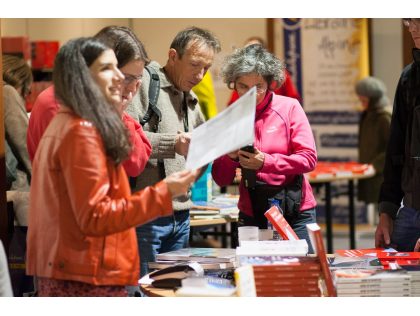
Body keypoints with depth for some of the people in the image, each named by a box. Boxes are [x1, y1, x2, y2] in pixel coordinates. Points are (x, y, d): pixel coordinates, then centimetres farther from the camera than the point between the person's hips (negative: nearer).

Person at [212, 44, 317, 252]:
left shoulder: (289, 108, -2)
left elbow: (309, 159, -9)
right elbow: (221, 180, 6)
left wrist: (265, 162, -20)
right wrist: (230, 158, -15)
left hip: (295, 213, -2)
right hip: (252, 215, 2)